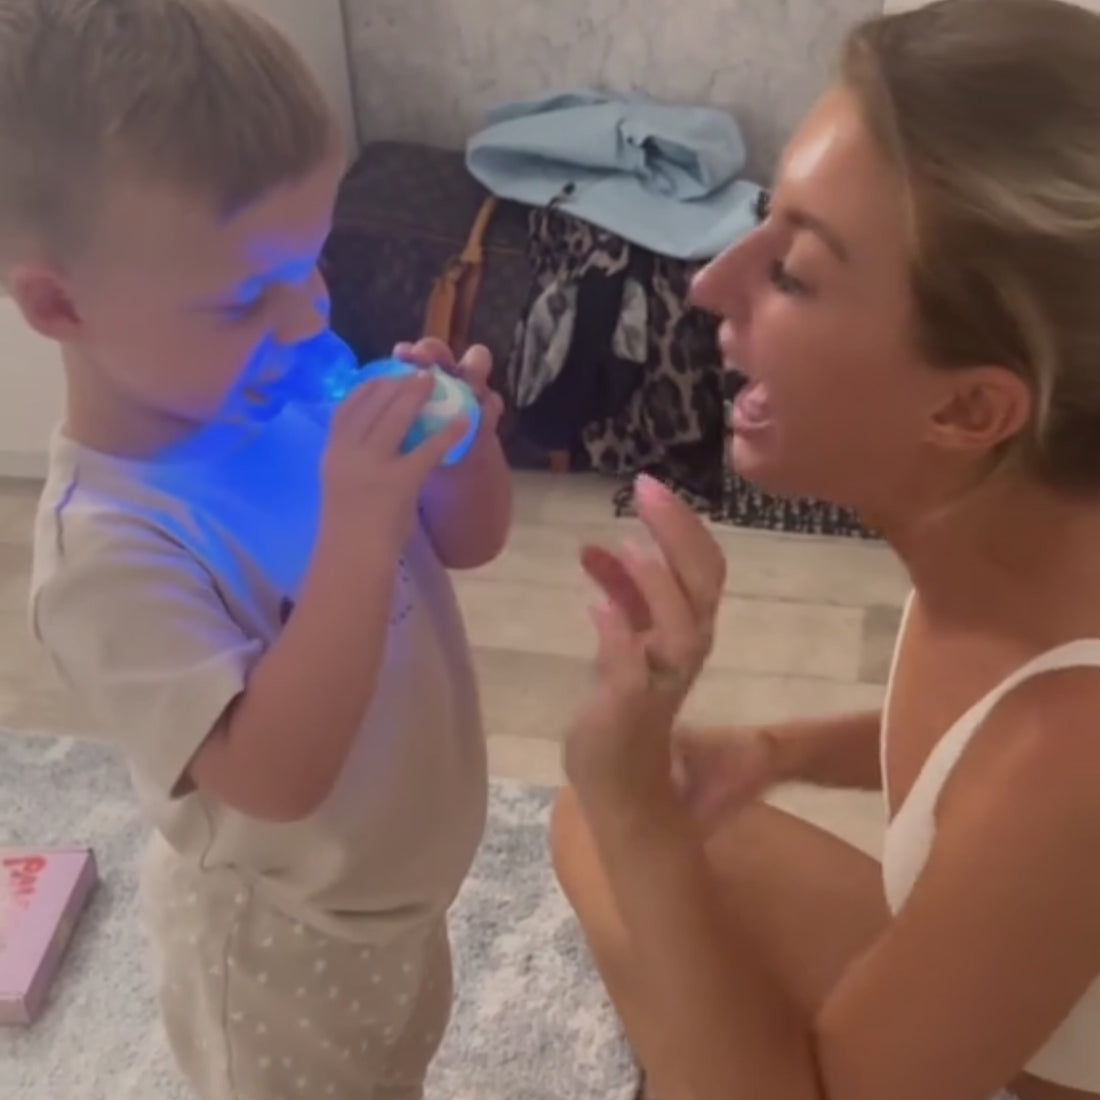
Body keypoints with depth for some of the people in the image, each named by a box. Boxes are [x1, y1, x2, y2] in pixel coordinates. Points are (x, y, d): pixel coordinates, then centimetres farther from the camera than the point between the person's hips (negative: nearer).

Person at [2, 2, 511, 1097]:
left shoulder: (298, 393, -15)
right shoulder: (110, 546, -34)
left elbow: (467, 542, -2)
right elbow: (279, 777, -38)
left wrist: (460, 441, -23)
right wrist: (357, 530, -43)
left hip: (396, 883, 6)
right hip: (287, 935, -6)